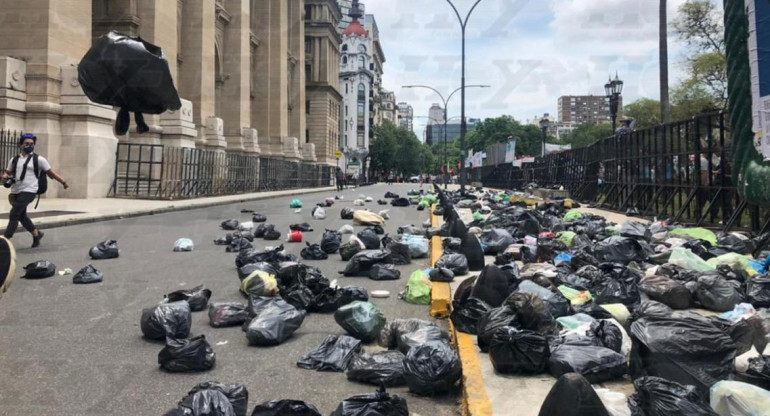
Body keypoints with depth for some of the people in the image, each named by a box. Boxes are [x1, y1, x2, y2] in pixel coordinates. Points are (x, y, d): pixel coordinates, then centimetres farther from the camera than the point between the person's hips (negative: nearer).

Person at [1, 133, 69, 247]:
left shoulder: (39, 159, 0)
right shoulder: (14, 159, 14)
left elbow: (51, 173, 4)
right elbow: (8, 172, 23)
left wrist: (63, 182, 4)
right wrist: (5, 176, -1)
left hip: (28, 192, -6)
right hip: (15, 192, 6)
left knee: (14, 215, -12)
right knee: (21, 216, 14)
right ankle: (36, 234, 34)